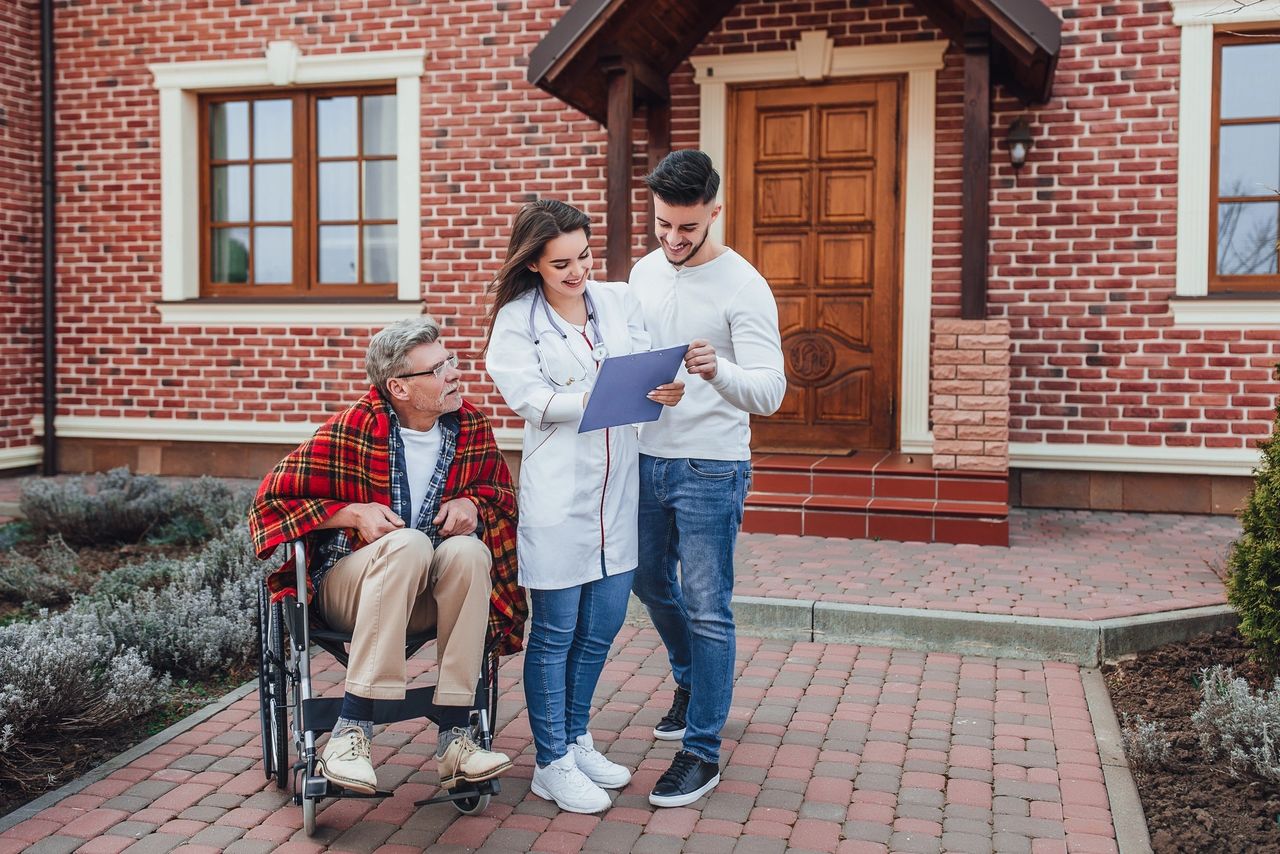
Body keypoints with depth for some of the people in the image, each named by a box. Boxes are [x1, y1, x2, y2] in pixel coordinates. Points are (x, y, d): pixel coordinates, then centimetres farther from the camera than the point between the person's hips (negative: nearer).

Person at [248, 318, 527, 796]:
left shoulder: (470, 426, 0)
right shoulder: (352, 432, -13)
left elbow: (501, 491, 16)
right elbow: (273, 497, -6)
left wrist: (471, 503, -7)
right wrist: (354, 513, -18)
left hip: (426, 593, 4)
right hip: (345, 586, -3)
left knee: (468, 549, -29)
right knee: (408, 543, -35)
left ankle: (454, 738, -28)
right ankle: (350, 734, -35)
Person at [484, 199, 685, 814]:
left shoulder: (619, 300, 9)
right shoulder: (516, 320, -2)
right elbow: (528, 394, -14)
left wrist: (665, 389, -22)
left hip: (617, 486, 5)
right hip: (557, 490, -5)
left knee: (603, 624, 13)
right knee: (555, 632, 4)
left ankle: (576, 740, 33)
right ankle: (552, 764, 19)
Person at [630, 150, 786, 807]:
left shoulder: (743, 286, -13)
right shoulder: (644, 272, 6)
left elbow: (770, 391, -22)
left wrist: (717, 371, -41)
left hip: (711, 469, -7)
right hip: (648, 459, 7)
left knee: (706, 608, -2)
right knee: (651, 583, 20)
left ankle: (703, 751, 10)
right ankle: (692, 682, 45)